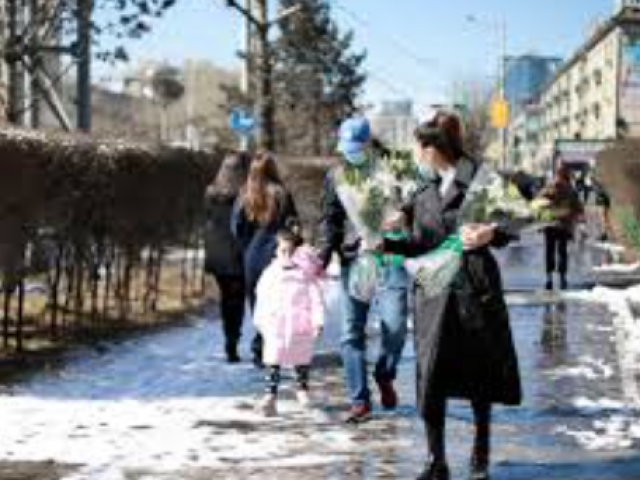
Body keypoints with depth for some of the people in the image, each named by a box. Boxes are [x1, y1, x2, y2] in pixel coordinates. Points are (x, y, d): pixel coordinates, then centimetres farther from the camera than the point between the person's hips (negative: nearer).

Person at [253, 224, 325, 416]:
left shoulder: (307, 274, -3)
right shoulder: (271, 272, 6)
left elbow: (316, 297, -5)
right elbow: (263, 296, 14)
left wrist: (318, 320, -12)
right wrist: (260, 319, 15)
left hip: (300, 325, -1)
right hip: (275, 324, 1)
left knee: (301, 357, 13)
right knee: (273, 359, -5)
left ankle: (302, 388, 33)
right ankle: (271, 395, -9)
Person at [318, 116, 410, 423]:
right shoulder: (336, 176, 11)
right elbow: (330, 220, 13)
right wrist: (323, 256, 0)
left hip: (389, 256, -2)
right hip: (352, 259, 2)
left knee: (395, 324, -13)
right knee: (352, 331, 0)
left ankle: (385, 375, 17)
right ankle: (359, 400, 7)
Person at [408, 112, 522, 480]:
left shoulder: (480, 180, -5)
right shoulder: (424, 191, 10)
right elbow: (421, 244, 13)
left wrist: (490, 233, -24)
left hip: (477, 287, -4)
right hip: (435, 289, 4)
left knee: (480, 372, 6)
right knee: (431, 376, -3)